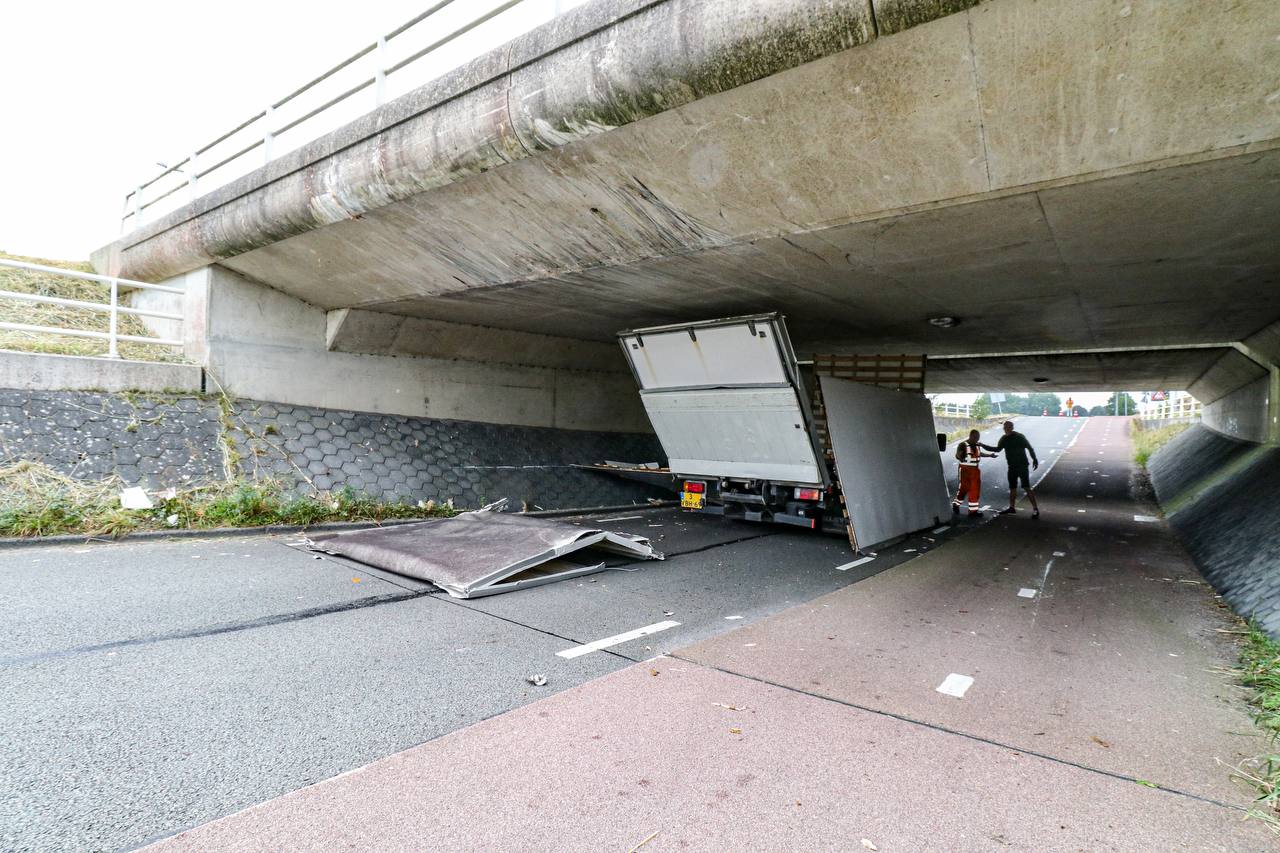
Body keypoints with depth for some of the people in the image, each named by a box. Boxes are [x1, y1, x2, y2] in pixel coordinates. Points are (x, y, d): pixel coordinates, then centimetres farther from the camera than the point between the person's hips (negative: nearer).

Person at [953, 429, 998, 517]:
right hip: (965, 469, -7)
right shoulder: (963, 445, -13)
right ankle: (955, 505, 20)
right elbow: (957, 455, -22)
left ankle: (973, 510, 10)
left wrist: (990, 455, 35)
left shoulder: (977, 445, 9)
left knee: (975, 489, 4)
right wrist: (960, 458, -44)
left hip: (975, 470, 7)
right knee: (964, 488, -3)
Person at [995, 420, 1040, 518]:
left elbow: (1029, 448, -9)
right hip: (1012, 466, 6)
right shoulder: (1004, 439, 6)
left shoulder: (1020, 437, -11)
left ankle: (1035, 509, -11)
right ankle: (1012, 508, 24)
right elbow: (998, 449, 16)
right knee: (1012, 488, 14)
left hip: (1022, 466, -6)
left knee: (1026, 487, -13)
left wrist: (1034, 459, -14)